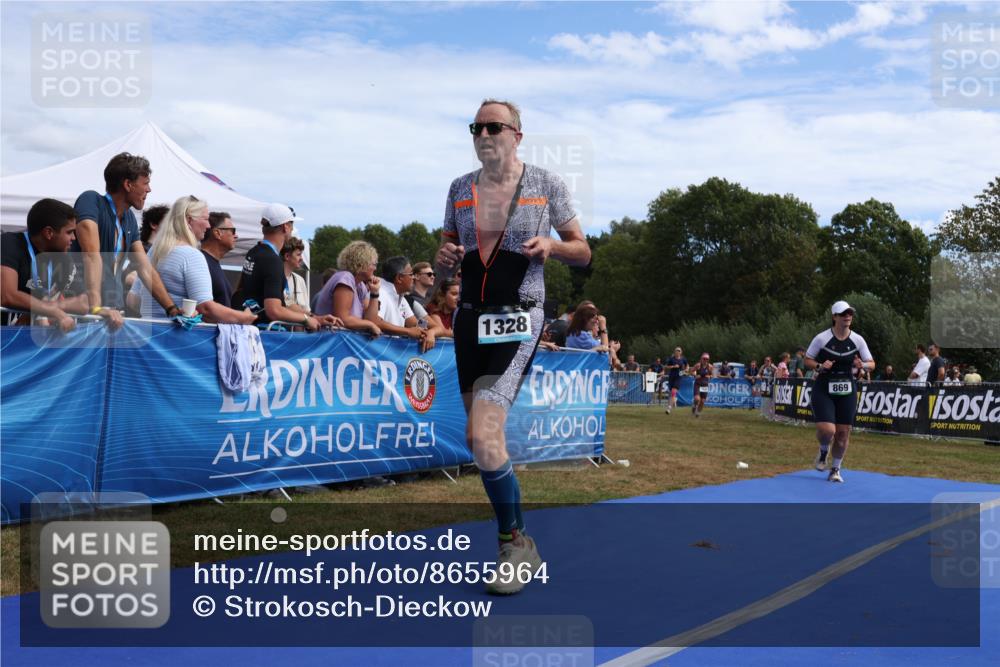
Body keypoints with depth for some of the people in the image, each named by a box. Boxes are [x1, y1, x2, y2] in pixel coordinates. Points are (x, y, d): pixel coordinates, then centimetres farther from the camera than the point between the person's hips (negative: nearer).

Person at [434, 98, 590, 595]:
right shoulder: (460, 188, 10)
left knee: (484, 437, -20)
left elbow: (583, 252, 7)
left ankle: (515, 543, -1)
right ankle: (519, 546, 30)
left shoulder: (546, 184, 0)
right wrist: (445, 260, -8)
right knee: (479, 442, 10)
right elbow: (443, 263, 16)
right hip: (470, 319, 5)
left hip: (517, 320, -5)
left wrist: (550, 246, -14)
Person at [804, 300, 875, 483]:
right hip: (823, 389, -3)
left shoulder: (857, 340, 0)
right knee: (827, 430, -17)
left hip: (847, 390, 3)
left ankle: (835, 469, 24)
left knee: (843, 432, 4)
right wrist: (820, 366, -18)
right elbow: (807, 360, 1)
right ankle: (824, 451, 19)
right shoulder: (822, 338, -8)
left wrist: (862, 365, -16)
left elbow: (872, 363, 7)